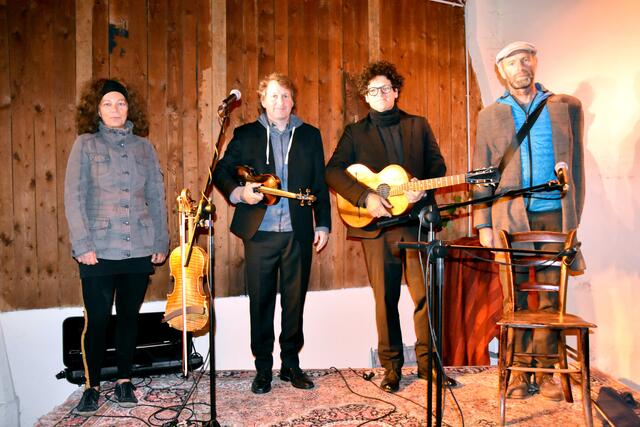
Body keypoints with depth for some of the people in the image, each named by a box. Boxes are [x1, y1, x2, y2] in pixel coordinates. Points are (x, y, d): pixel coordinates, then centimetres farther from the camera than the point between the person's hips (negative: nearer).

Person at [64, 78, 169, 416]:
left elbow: (157, 197, 10)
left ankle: (124, 381, 25)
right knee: (97, 319, 1)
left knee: (129, 316, 11)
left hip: (139, 249, 2)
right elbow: (74, 197, -2)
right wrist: (83, 245, -10)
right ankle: (92, 386, 19)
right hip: (99, 250, -2)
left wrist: (161, 242, 5)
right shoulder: (85, 144, 3)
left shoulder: (144, 147, 10)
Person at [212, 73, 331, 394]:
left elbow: (319, 184, 10)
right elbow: (221, 172, 7)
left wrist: (323, 224, 4)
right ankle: (263, 368, 19)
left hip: (299, 232, 1)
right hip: (259, 232, -1)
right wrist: (238, 193, -14)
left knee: (295, 300, 8)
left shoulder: (310, 135, 11)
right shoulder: (245, 135, 8)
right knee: (261, 301, 5)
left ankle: (291, 363, 24)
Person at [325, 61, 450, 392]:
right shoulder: (355, 132, 9)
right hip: (376, 225, -1)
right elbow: (333, 171, -2)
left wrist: (423, 188, -9)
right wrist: (364, 196, -15)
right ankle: (391, 367, 17)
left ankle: (427, 362, 17)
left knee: (426, 295, 0)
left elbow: (438, 165, 11)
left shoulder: (419, 126, 14)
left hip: (417, 221, 1)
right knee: (385, 299, 4)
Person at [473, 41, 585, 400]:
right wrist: (483, 224, 1)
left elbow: (576, 165, 10)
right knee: (515, 297, 2)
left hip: (554, 214, 1)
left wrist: (574, 216, 4)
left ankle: (546, 372, 16)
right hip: (510, 217, 0)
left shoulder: (567, 107, 11)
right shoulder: (490, 116, 10)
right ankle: (520, 373, 13)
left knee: (551, 296, 3)